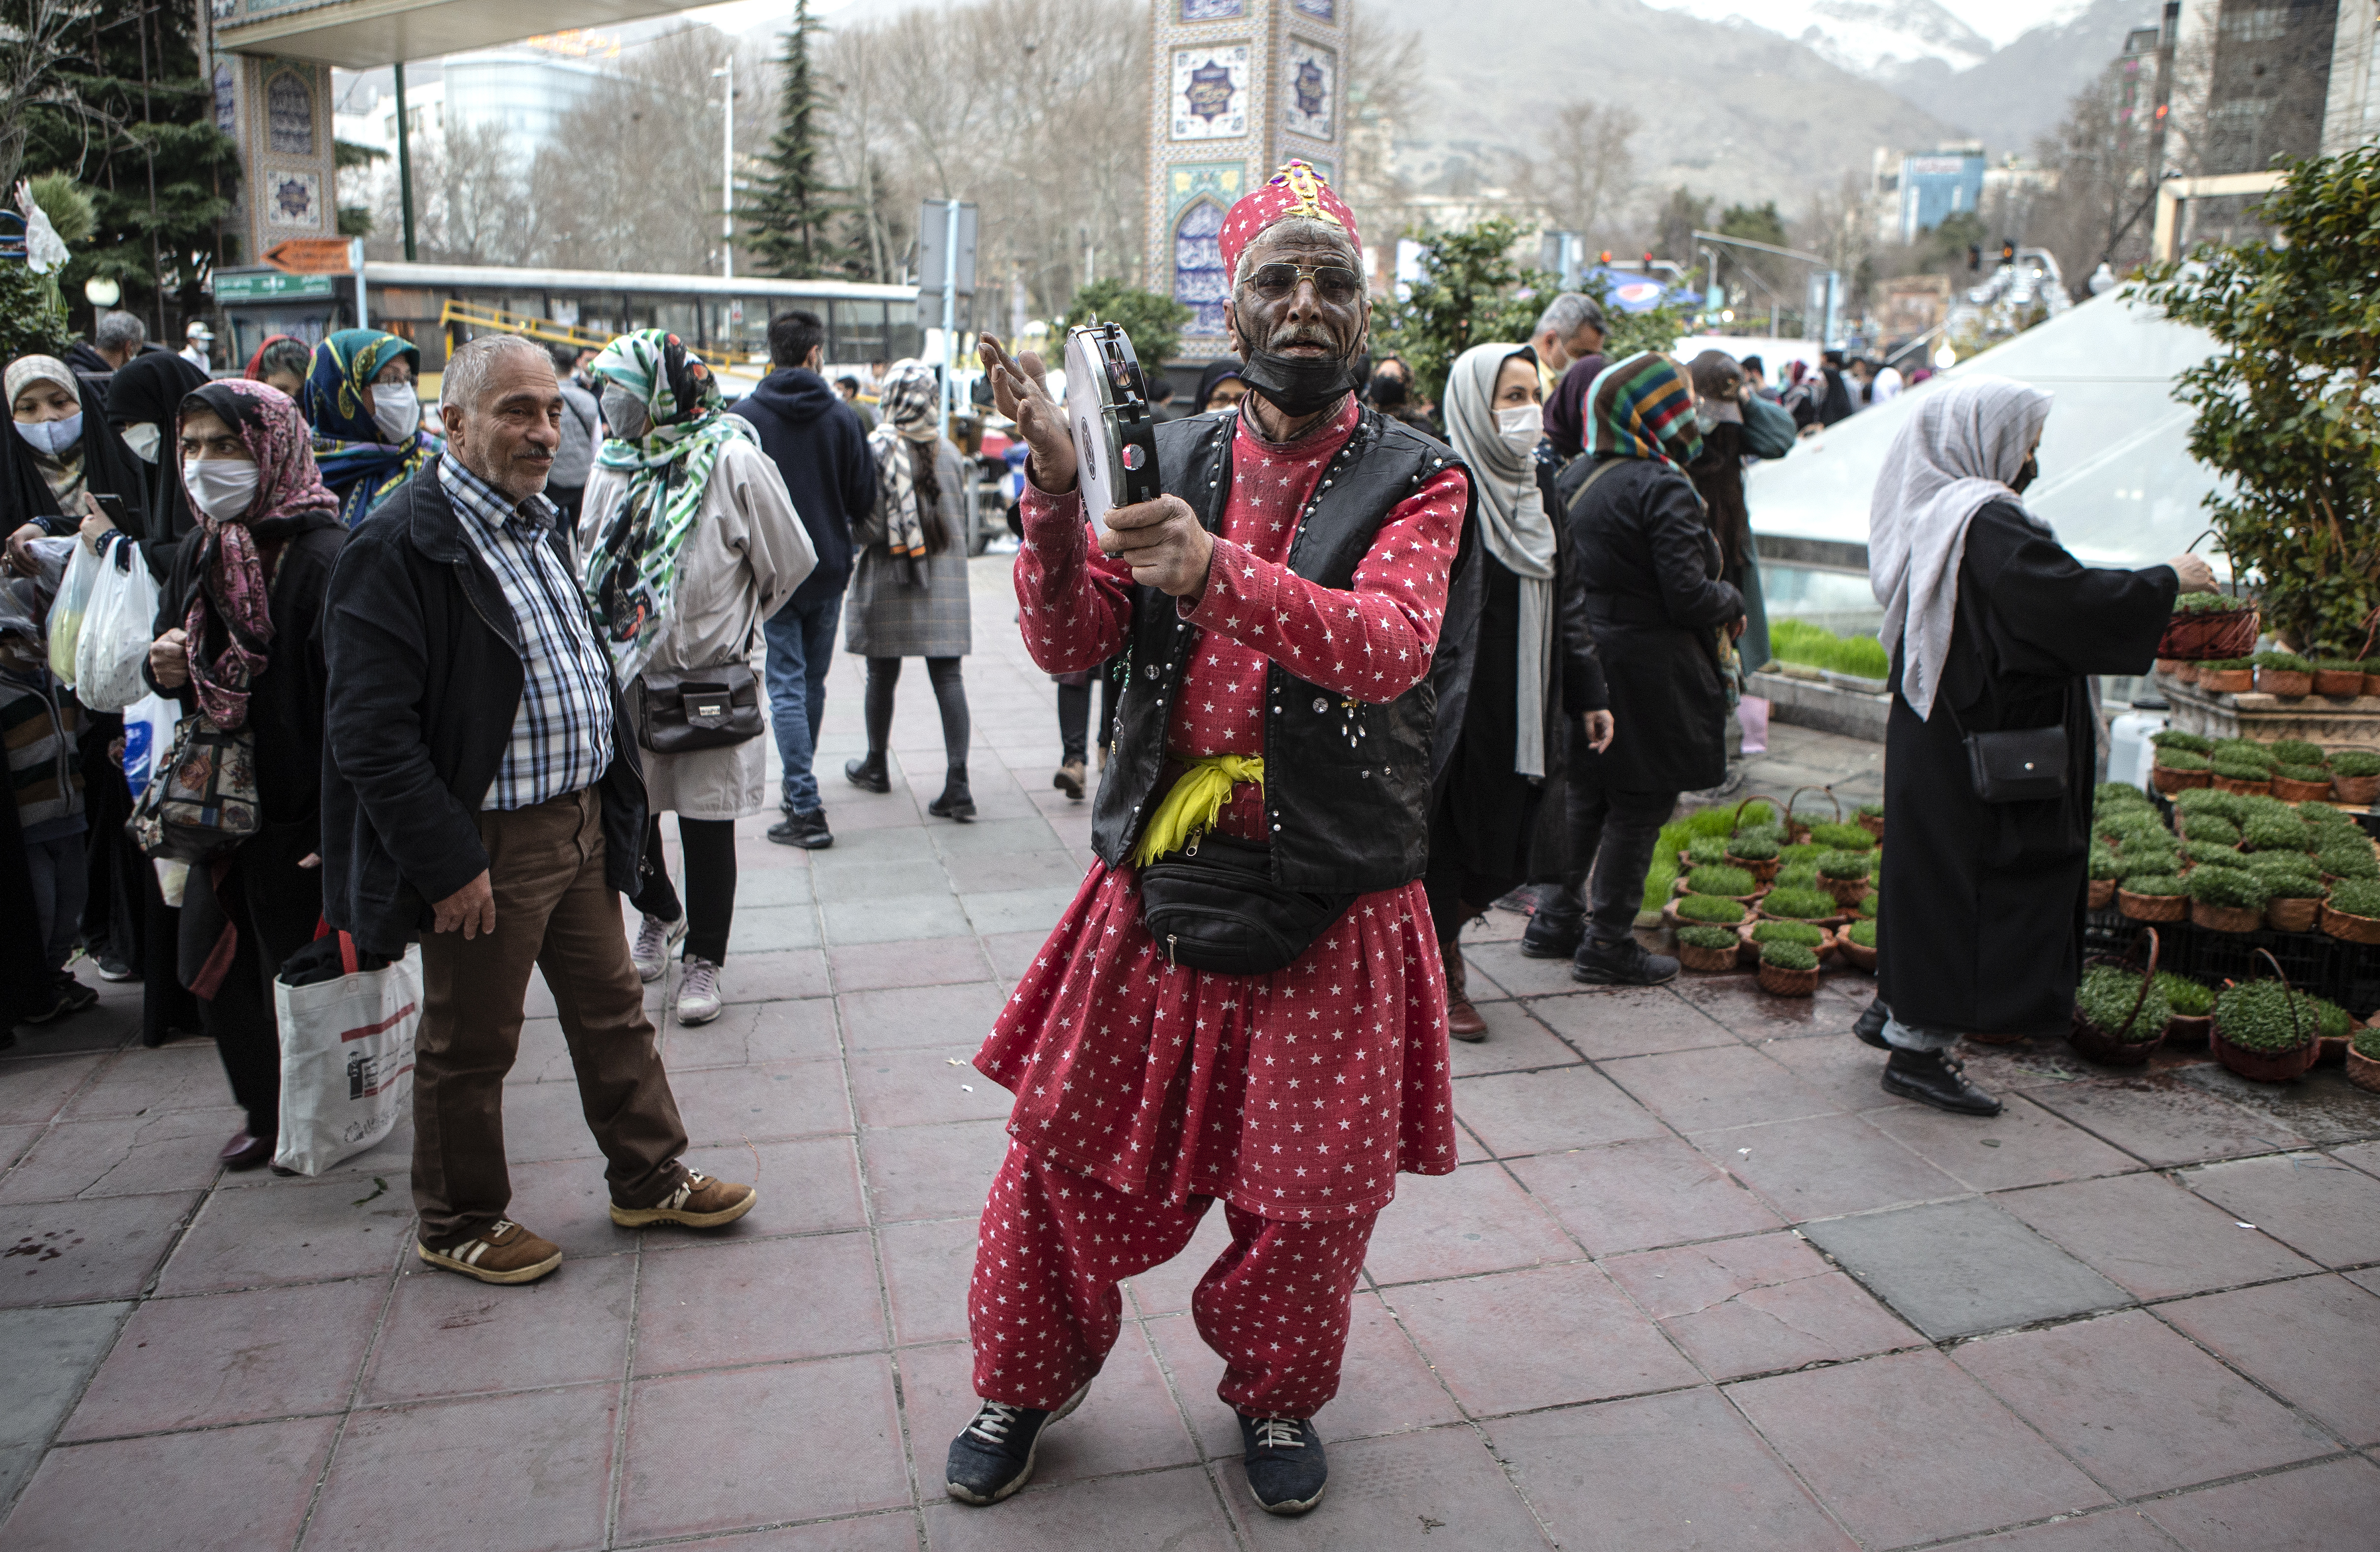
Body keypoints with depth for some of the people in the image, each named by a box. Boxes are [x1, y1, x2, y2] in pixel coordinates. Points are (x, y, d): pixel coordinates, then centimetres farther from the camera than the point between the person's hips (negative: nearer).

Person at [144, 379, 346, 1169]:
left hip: (301, 816, -8)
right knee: (213, 971, 16)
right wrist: (167, 671, -4)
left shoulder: (323, 556, -18)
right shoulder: (198, 555, 8)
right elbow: (173, 659, 21)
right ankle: (265, 1110, 36)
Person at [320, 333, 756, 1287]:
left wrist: (609, 800, 15)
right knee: (470, 1046, 9)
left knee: (612, 1010, 18)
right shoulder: (399, 545, -18)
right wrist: (449, 866, -21)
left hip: (581, 822, 8)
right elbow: (372, 733, -21)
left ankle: (650, 1179, 33)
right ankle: (458, 1225, 28)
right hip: (486, 845, -8)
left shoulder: (541, 525, 11)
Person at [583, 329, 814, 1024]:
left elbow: (790, 563, -4)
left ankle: (704, 960, 19)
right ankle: (660, 916, 40)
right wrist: (614, 629, 9)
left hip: (708, 681, -5)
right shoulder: (613, 464, 6)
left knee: (707, 827, 4)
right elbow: (593, 560, 19)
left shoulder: (732, 460, -11)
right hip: (624, 678, 5)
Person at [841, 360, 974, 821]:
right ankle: (957, 785, -9)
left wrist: (854, 537, 7)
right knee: (947, 676, -1)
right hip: (944, 582, 3)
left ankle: (876, 766, 32)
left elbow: (870, 526, -13)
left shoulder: (875, 449, -11)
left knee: (883, 674, 14)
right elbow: (962, 519, 9)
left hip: (889, 579, -2)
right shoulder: (948, 451, 2)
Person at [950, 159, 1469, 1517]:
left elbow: (1391, 646, -22)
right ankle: (1028, 1383, 37)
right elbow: (1070, 645, -2)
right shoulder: (1169, 462, 5)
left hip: (1331, 907, -2)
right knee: (1072, 1146, 11)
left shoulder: (1417, 480, -3)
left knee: (1311, 1191, 9)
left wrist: (1222, 572, -38)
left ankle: (1276, 1398, 39)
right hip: (1156, 885, 2)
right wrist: (1056, 491, -19)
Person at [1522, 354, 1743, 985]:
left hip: (1582, 660, 8)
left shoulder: (1574, 477, 6)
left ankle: (1555, 919, 26)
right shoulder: (1663, 489, -18)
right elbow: (1687, 596, -21)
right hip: (1646, 671, -8)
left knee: (1585, 793, 18)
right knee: (1640, 804, 4)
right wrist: (1733, 603, 1)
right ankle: (1607, 944, 11)